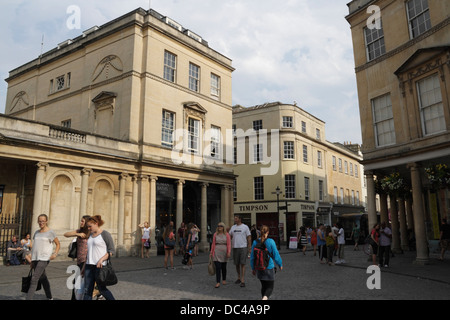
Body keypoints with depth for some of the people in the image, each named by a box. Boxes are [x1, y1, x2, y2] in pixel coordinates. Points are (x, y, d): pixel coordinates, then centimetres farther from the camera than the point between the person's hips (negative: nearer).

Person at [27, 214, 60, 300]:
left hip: (44, 259, -6)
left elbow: (58, 244, 5)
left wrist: (55, 253, -12)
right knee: (42, 278, 14)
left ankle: (29, 298, -15)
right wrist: (32, 261, 18)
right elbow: (34, 246, 19)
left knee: (34, 279, -15)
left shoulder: (50, 232, -2)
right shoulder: (36, 233, 14)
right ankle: (50, 297, 26)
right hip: (35, 258, 6)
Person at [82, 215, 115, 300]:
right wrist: (84, 267, 18)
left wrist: (101, 259, -21)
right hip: (89, 265, 6)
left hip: (99, 266, -6)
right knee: (87, 290, 5)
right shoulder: (90, 235, 13)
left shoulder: (105, 234, -7)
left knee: (102, 289, 1)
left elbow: (112, 251, -9)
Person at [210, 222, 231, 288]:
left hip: (224, 252, 0)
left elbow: (229, 244, -3)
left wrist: (229, 252, -12)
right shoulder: (215, 234, 4)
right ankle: (218, 282, -6)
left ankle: (224, 280, 31)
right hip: (217, 252, 0)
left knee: (224, 267, 12)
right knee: (218, 267, -7)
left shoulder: (227, 234, 1)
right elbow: (213, 244, 8)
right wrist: (211, 252, 7)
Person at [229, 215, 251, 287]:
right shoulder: (233, 227, 10)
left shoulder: (245, 227, -3)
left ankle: (243, 281, -5)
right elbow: (229, 236, 15)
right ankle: (239, 278, 28)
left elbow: (249, 237, -2)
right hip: (235, 247, 5)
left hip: (243, 247, -4)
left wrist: (250, 248, -6)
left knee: (242, 264, -6)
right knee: (237, 264, 12)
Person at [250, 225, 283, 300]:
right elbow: (276, 254, -7)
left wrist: (253, 268, 16)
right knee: (270, 287, 5)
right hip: (269, 268, -4)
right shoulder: (271, 242, -14)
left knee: (263, 286, 21)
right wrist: (280, 264, 10)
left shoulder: (255, 242, -4)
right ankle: (265, 297, -21)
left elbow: (252, 256, 4)